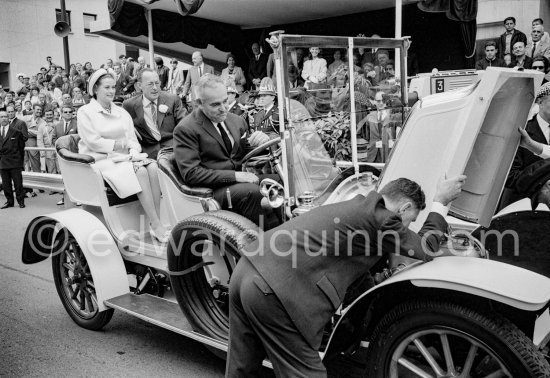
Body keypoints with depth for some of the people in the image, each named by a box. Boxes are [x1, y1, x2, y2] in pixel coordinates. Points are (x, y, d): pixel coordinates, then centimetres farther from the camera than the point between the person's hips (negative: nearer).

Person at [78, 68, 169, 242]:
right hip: (100, 159, -5)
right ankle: (156, 224, -33)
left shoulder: (122, 112, 21)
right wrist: (117, 144, -8)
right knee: (139, 170, -32)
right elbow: (92, 141, -7)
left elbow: (133, 139, 12)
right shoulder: (85, 112, 4)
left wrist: (133, 150, -9)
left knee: (152, 166, -26)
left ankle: (156, 224, -29)